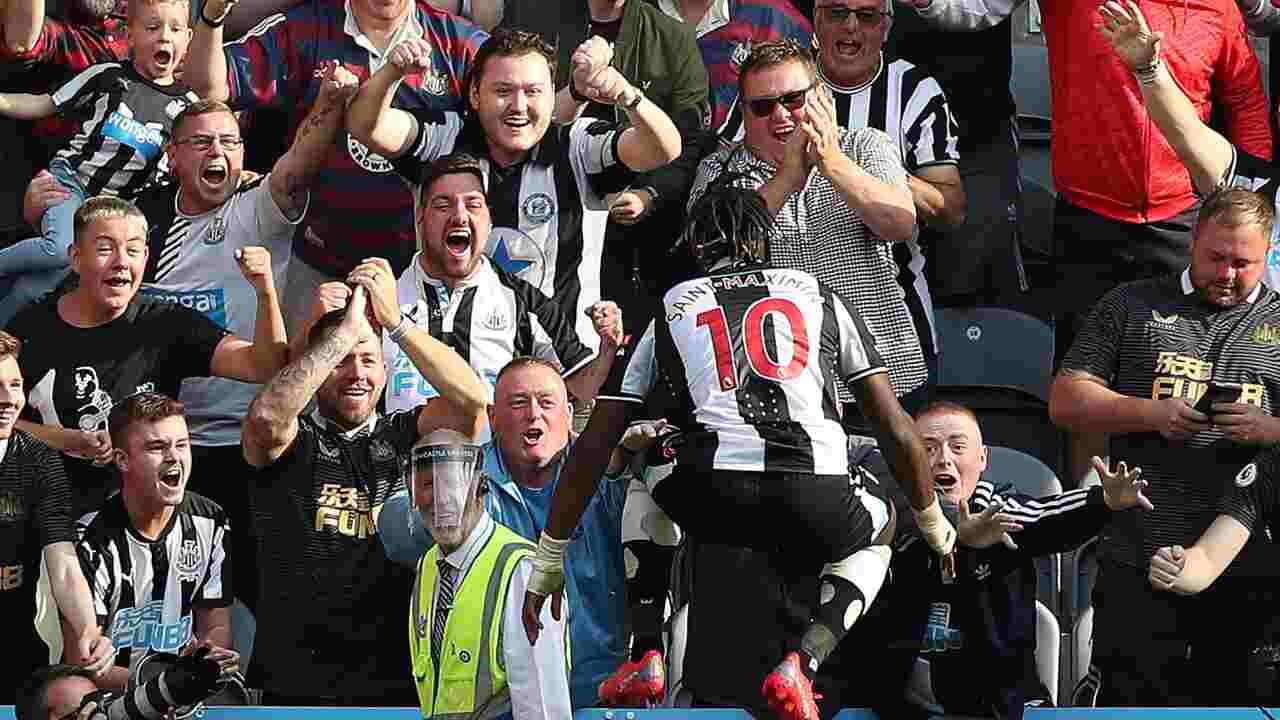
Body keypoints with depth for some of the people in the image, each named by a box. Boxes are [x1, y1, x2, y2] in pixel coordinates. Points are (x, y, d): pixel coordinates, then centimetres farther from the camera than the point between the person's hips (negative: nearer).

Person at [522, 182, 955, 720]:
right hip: (815, 502, 0)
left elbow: (593, 448, 23)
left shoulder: (669, 314, 25)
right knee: (876, 532, 34)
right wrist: (933, 523, 40)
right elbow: (898, 430, 25)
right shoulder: (821, 298, 25)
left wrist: (549, 560, 31)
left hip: (716, 498, 0)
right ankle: (804, 660, 6)